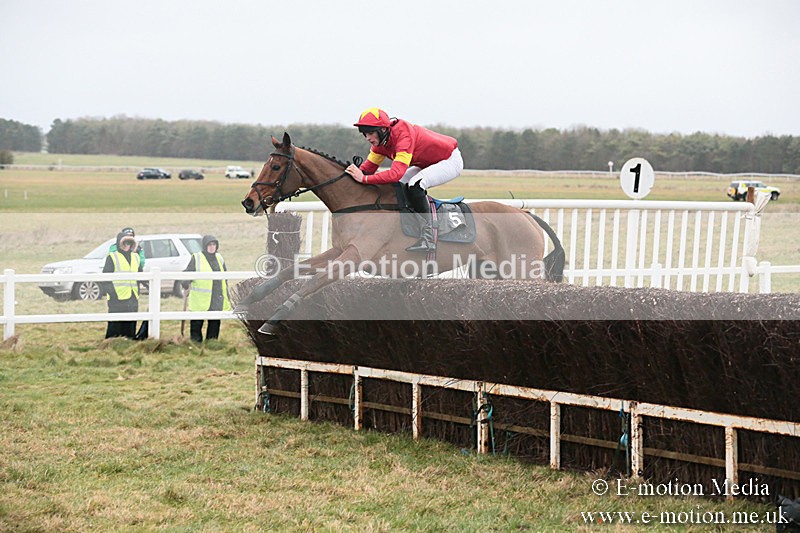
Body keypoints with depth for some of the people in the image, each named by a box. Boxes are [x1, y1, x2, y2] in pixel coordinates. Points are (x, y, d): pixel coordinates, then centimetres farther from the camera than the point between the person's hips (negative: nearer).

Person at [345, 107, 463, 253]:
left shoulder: (403, 135, -34)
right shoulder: (380, 139, -7)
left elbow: (397, 172, -44)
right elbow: (369, 166, -4)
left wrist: (364, 179, -46)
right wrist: (355, 172, -23)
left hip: (451, 161, -10)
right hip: (428, 163, 10)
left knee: (414, 184, -31)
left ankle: (428, 238, -28)